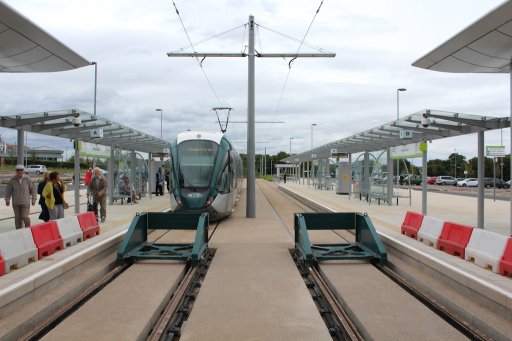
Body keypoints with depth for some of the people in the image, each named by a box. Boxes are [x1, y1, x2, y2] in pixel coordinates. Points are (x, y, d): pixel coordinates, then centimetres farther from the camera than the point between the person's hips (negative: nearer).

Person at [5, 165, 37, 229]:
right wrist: (7, 199, 4)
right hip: (16, 203, 2)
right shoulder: (12, 180, -4)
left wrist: (33, 199, 1)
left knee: (24, 217, -7)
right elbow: (8, 190, 5)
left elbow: (33, 190, 1)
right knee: (17, 218, 8)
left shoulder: (28, 179, -6)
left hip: (25, 203, -2)